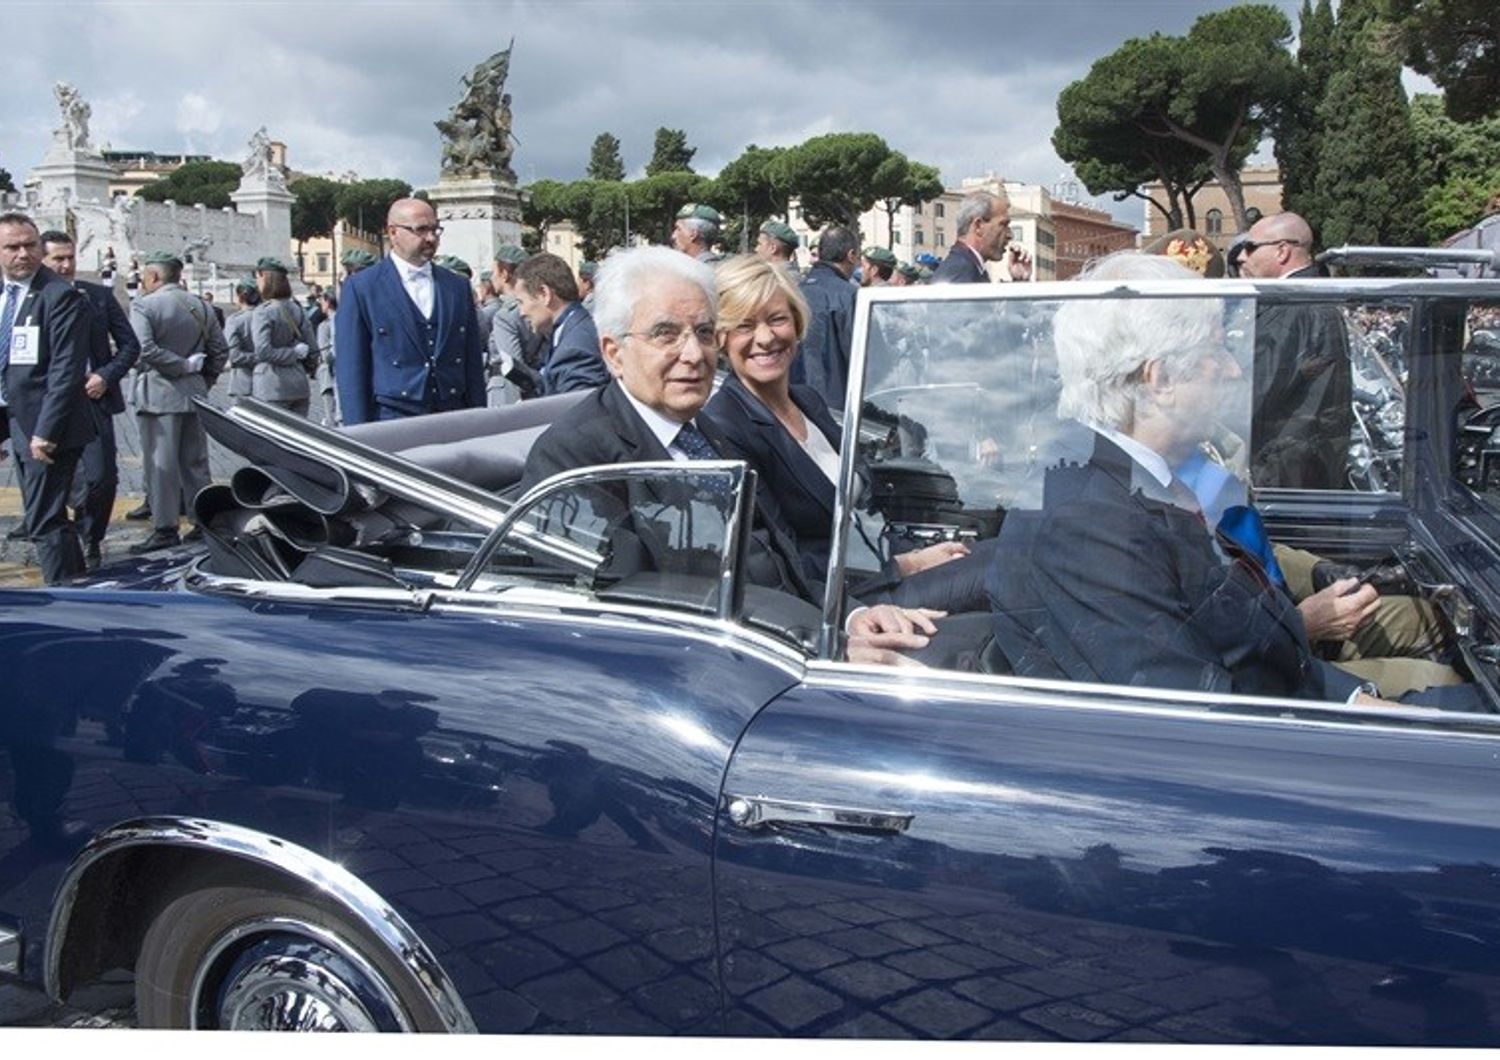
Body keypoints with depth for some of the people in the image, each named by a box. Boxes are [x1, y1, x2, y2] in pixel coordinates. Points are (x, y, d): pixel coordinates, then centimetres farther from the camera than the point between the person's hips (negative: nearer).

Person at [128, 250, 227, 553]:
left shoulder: (143, 305, -8)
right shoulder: (199, 306, 10)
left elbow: (145, 349, -21)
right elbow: (220, 350, 11)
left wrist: (182, 366, -13)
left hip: (159, 394, -6)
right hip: (195, 393, 6)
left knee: (161, 465, -2)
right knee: (195, 462, 12)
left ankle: (165, 528, -1)